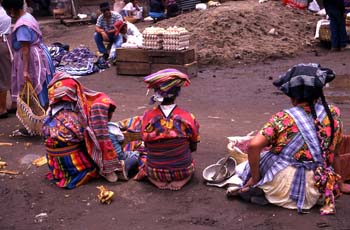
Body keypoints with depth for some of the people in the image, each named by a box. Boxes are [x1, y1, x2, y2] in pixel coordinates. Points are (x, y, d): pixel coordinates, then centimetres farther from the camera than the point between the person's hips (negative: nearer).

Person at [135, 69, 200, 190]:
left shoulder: (147, 117, -16)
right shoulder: (188, 118, -18)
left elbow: (146, 145, -1)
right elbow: (193, 147, -3)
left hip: (154, 172, 1)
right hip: (183, 171, -1)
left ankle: (158, 181, 9)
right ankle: (180, 180, 6)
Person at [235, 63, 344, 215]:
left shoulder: (283, 118, -10)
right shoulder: (333, 114, 1)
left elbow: (253, 146, -20)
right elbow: (333, 154, 10)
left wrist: (255, 178, -7)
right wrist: (337, 184, 24)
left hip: (280, 190, -4)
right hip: (311, 195, 5)